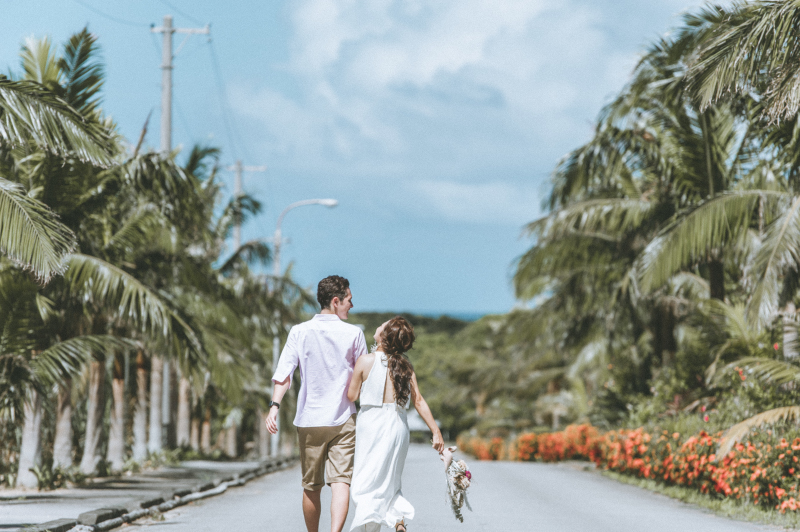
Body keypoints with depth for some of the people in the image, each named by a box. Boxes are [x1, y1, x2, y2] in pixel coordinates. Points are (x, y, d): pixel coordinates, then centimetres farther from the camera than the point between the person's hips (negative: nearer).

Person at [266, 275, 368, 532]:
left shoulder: (299, 332, 0)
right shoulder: (353, 334, -1)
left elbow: (283, 372, -12)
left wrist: (274, 406, -18)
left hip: (309, 420, 2)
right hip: (343, 419, -2)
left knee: (311, 486, 13)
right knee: (341, 481, -8)